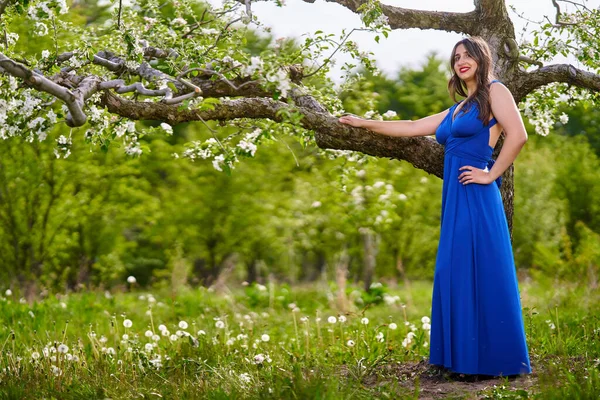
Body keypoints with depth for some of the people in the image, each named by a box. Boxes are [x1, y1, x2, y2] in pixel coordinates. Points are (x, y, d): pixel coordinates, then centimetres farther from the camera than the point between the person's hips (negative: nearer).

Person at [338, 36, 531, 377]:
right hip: (455, 198, 8)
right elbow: (411, 127, 26)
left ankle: (496, 359, -4)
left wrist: (491, 174, -11)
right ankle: (466, 357, 10)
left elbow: (518, 135, -14)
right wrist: (364, 123, 27)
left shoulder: (494, 92, 0)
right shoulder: (456, 110, 22)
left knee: (481, 273, -8)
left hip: (477, 197, -8)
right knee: (457, 275, 6)